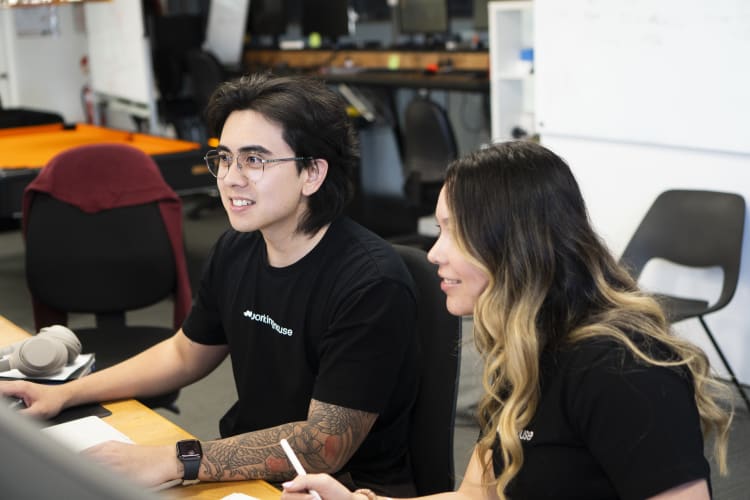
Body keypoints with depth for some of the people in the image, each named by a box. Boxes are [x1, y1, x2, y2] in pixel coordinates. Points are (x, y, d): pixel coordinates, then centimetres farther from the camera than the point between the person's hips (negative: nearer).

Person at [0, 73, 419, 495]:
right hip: (245, 465, 6)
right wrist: (64, 393, 5)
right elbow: (184, 354, 16)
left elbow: (325, 446, -24)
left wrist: (172, 462, -31)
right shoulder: (236, 248, 0)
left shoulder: (372, 284, -23)